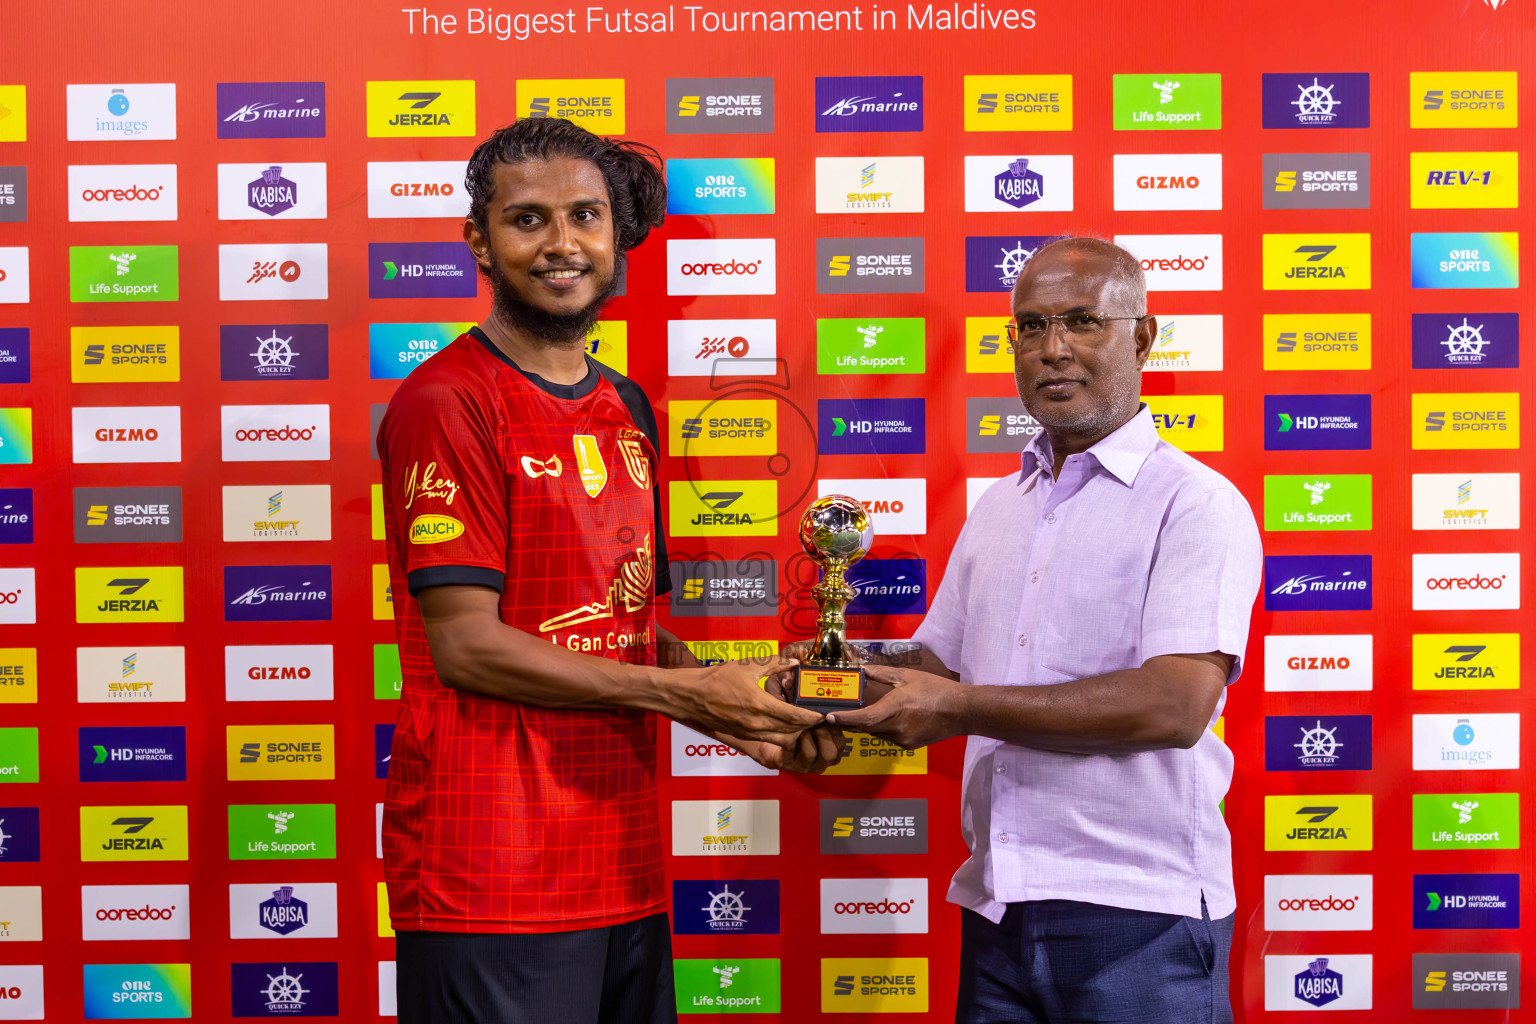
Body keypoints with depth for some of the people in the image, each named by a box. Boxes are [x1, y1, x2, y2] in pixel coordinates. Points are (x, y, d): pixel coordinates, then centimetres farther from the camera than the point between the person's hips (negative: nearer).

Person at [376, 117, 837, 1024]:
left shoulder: (628, 408, 13)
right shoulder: (447, 403, -10)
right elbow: (467, 645, -16)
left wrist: (750, 717, 1)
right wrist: (685, 694, -13)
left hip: (626, 864, 7)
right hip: (491, 882, -7)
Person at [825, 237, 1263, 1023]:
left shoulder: (1197, 503, -8)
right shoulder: (997, 507, 14)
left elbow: (1176, 705, -19)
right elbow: (938, 665, 19)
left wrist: (959, 707, -18)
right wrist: (855, 674, -3)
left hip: (1137, 917, -6)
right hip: (997, 909, 6)